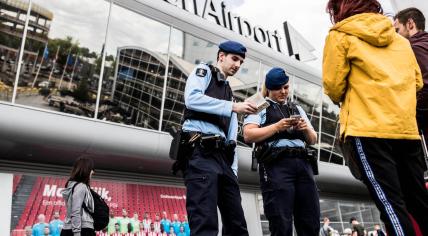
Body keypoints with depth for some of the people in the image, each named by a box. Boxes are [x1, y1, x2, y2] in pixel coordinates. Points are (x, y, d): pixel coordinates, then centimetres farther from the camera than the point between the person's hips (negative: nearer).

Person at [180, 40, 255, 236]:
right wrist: (233, 106, -12)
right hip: (201, 152, -8)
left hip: (223, 156, 8)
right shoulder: (203, 71, 12)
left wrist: (233, 169, 10)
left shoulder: (228, 91, 30)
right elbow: (192, 98, -12)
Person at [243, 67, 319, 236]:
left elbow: (312, 140, 24)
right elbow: (248, 135, -6)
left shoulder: (297, 109, 25)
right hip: (276, 164, -5)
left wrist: (307, 129, 2)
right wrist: (277, 126, -13)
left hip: (302, 163, 6)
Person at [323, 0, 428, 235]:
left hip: (367, 129, -6)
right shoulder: (400, 39, 21)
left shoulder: (340, 34, 3)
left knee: (390, 204, -5)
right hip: (407, 129, 7)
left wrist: (343, 99, 17)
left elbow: (333, 86, -4)